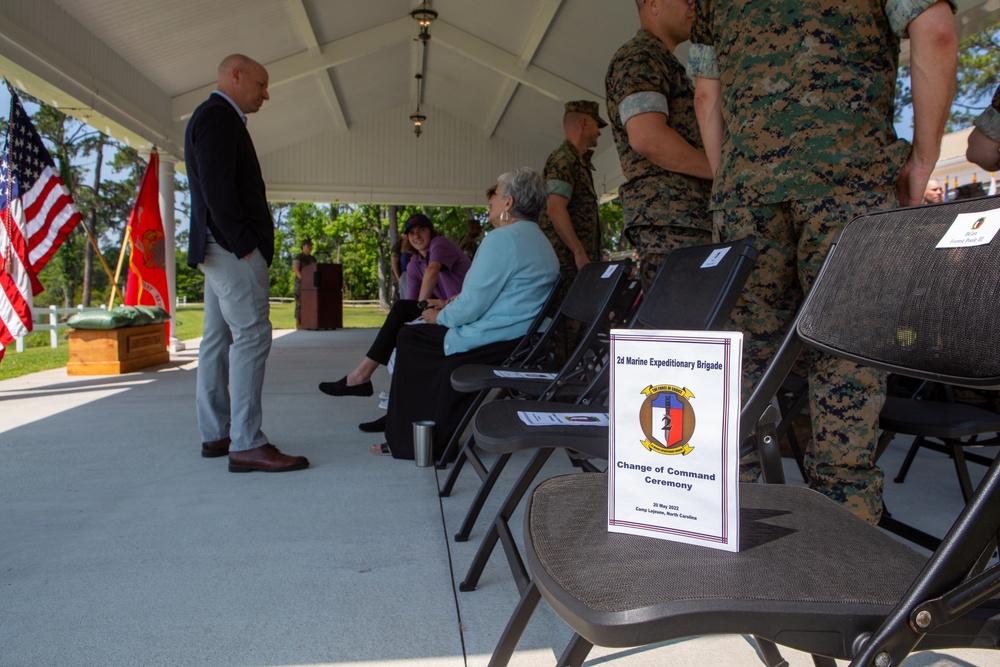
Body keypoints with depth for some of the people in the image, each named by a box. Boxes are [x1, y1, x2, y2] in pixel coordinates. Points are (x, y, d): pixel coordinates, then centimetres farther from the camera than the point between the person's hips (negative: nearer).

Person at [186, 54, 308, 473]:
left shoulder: (217, 117, 23)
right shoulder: (217, 117, -8)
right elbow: (217, 187, -18)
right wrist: (245, 245, -19)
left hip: (222, 249, 11)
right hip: (233, 247, -11)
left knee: (219, 339, 10)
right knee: (251, 336, -13)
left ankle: (215, 435, 17)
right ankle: (246, 445, -12)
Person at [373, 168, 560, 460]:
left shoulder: (501, 239, -15)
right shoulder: (540, 242, 17)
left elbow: (472, 304, -18)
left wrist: (440, 317, 1)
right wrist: (450, 306, 20)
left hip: (494, 346, -10)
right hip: (524, 343, 10)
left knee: (409, 339, 7)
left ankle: (408, 442, 16)